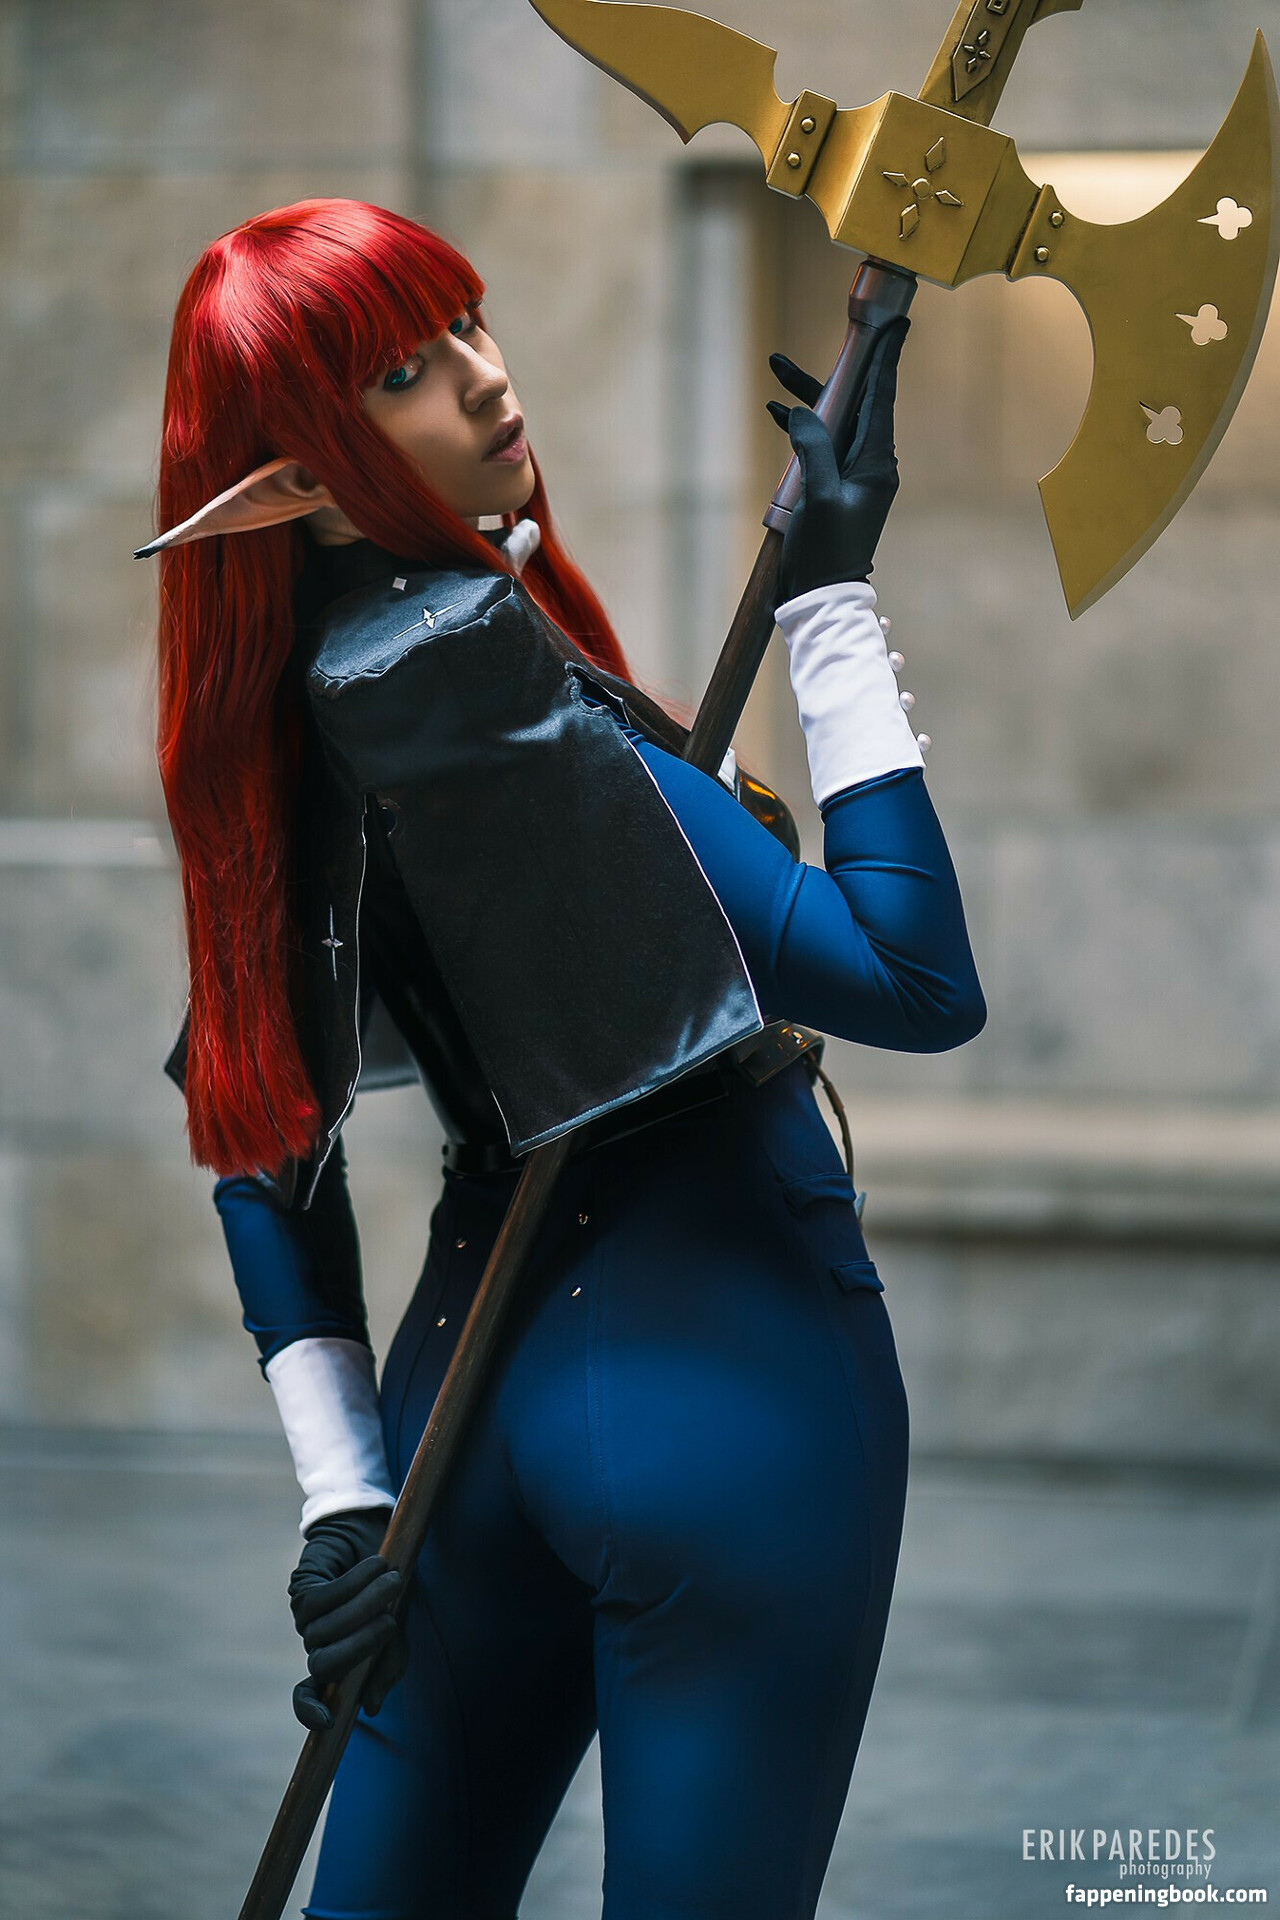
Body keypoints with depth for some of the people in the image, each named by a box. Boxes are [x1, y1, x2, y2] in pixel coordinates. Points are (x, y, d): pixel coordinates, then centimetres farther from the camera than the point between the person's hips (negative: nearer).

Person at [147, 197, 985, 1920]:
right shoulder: (472, 672, -20)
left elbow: (256, 1109, 12)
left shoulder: (306, 705, 7)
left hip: (480, 1369, 8)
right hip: (727, 1371, -8)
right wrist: (834, 602, -19)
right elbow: (917, 984, -23)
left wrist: (345, 1489, 12)